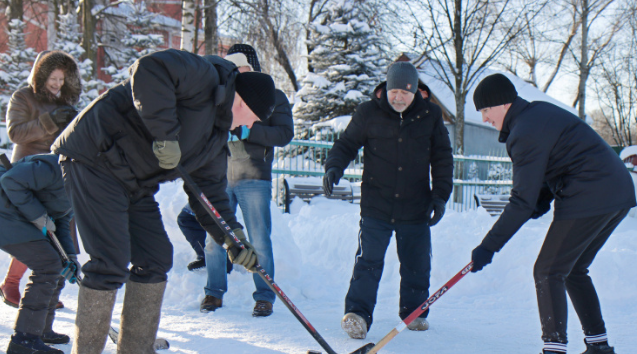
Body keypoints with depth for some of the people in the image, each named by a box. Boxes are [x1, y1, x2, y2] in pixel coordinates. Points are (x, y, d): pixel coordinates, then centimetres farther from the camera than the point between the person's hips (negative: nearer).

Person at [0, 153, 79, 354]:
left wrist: (70, 256, 0)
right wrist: (38, 216, -23)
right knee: (48, 266, -17)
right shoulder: (54, 168, -23)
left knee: (55, 269, 12)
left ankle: (41, 330, 23)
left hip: (22, 222, 11)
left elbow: (61, 223, 14)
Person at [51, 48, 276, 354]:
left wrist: (232, 236, 4)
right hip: (94, 159, -10)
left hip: (136, 183, 10)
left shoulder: (217, 136, 15)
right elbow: (149, 69, -30)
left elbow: (209, 192, 16)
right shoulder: (205, 77, -13)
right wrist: (166, 133, -29)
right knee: (112, 262, -13)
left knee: (155, 259, 9)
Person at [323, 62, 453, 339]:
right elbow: (346, 144, 6)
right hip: (376, 206, -2)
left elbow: (442, 158, 9)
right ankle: (357, 314, -5)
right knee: (368, 262, -10)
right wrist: (334, 166, -14)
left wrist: (441, 194, 4)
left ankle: (414, 312, 32)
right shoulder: (368, 113, -3)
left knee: (417, 266, 13)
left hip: (416, 209, 2)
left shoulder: (430, 115, 1)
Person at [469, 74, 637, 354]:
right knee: (573, 269, 19)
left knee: (548, 272, -5)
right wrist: (543, 198, 7)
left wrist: (489, 246, -14)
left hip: (589, 201, -10)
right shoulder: (539, 111, 14)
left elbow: (523, 202, -17)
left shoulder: (526, 133, -16)